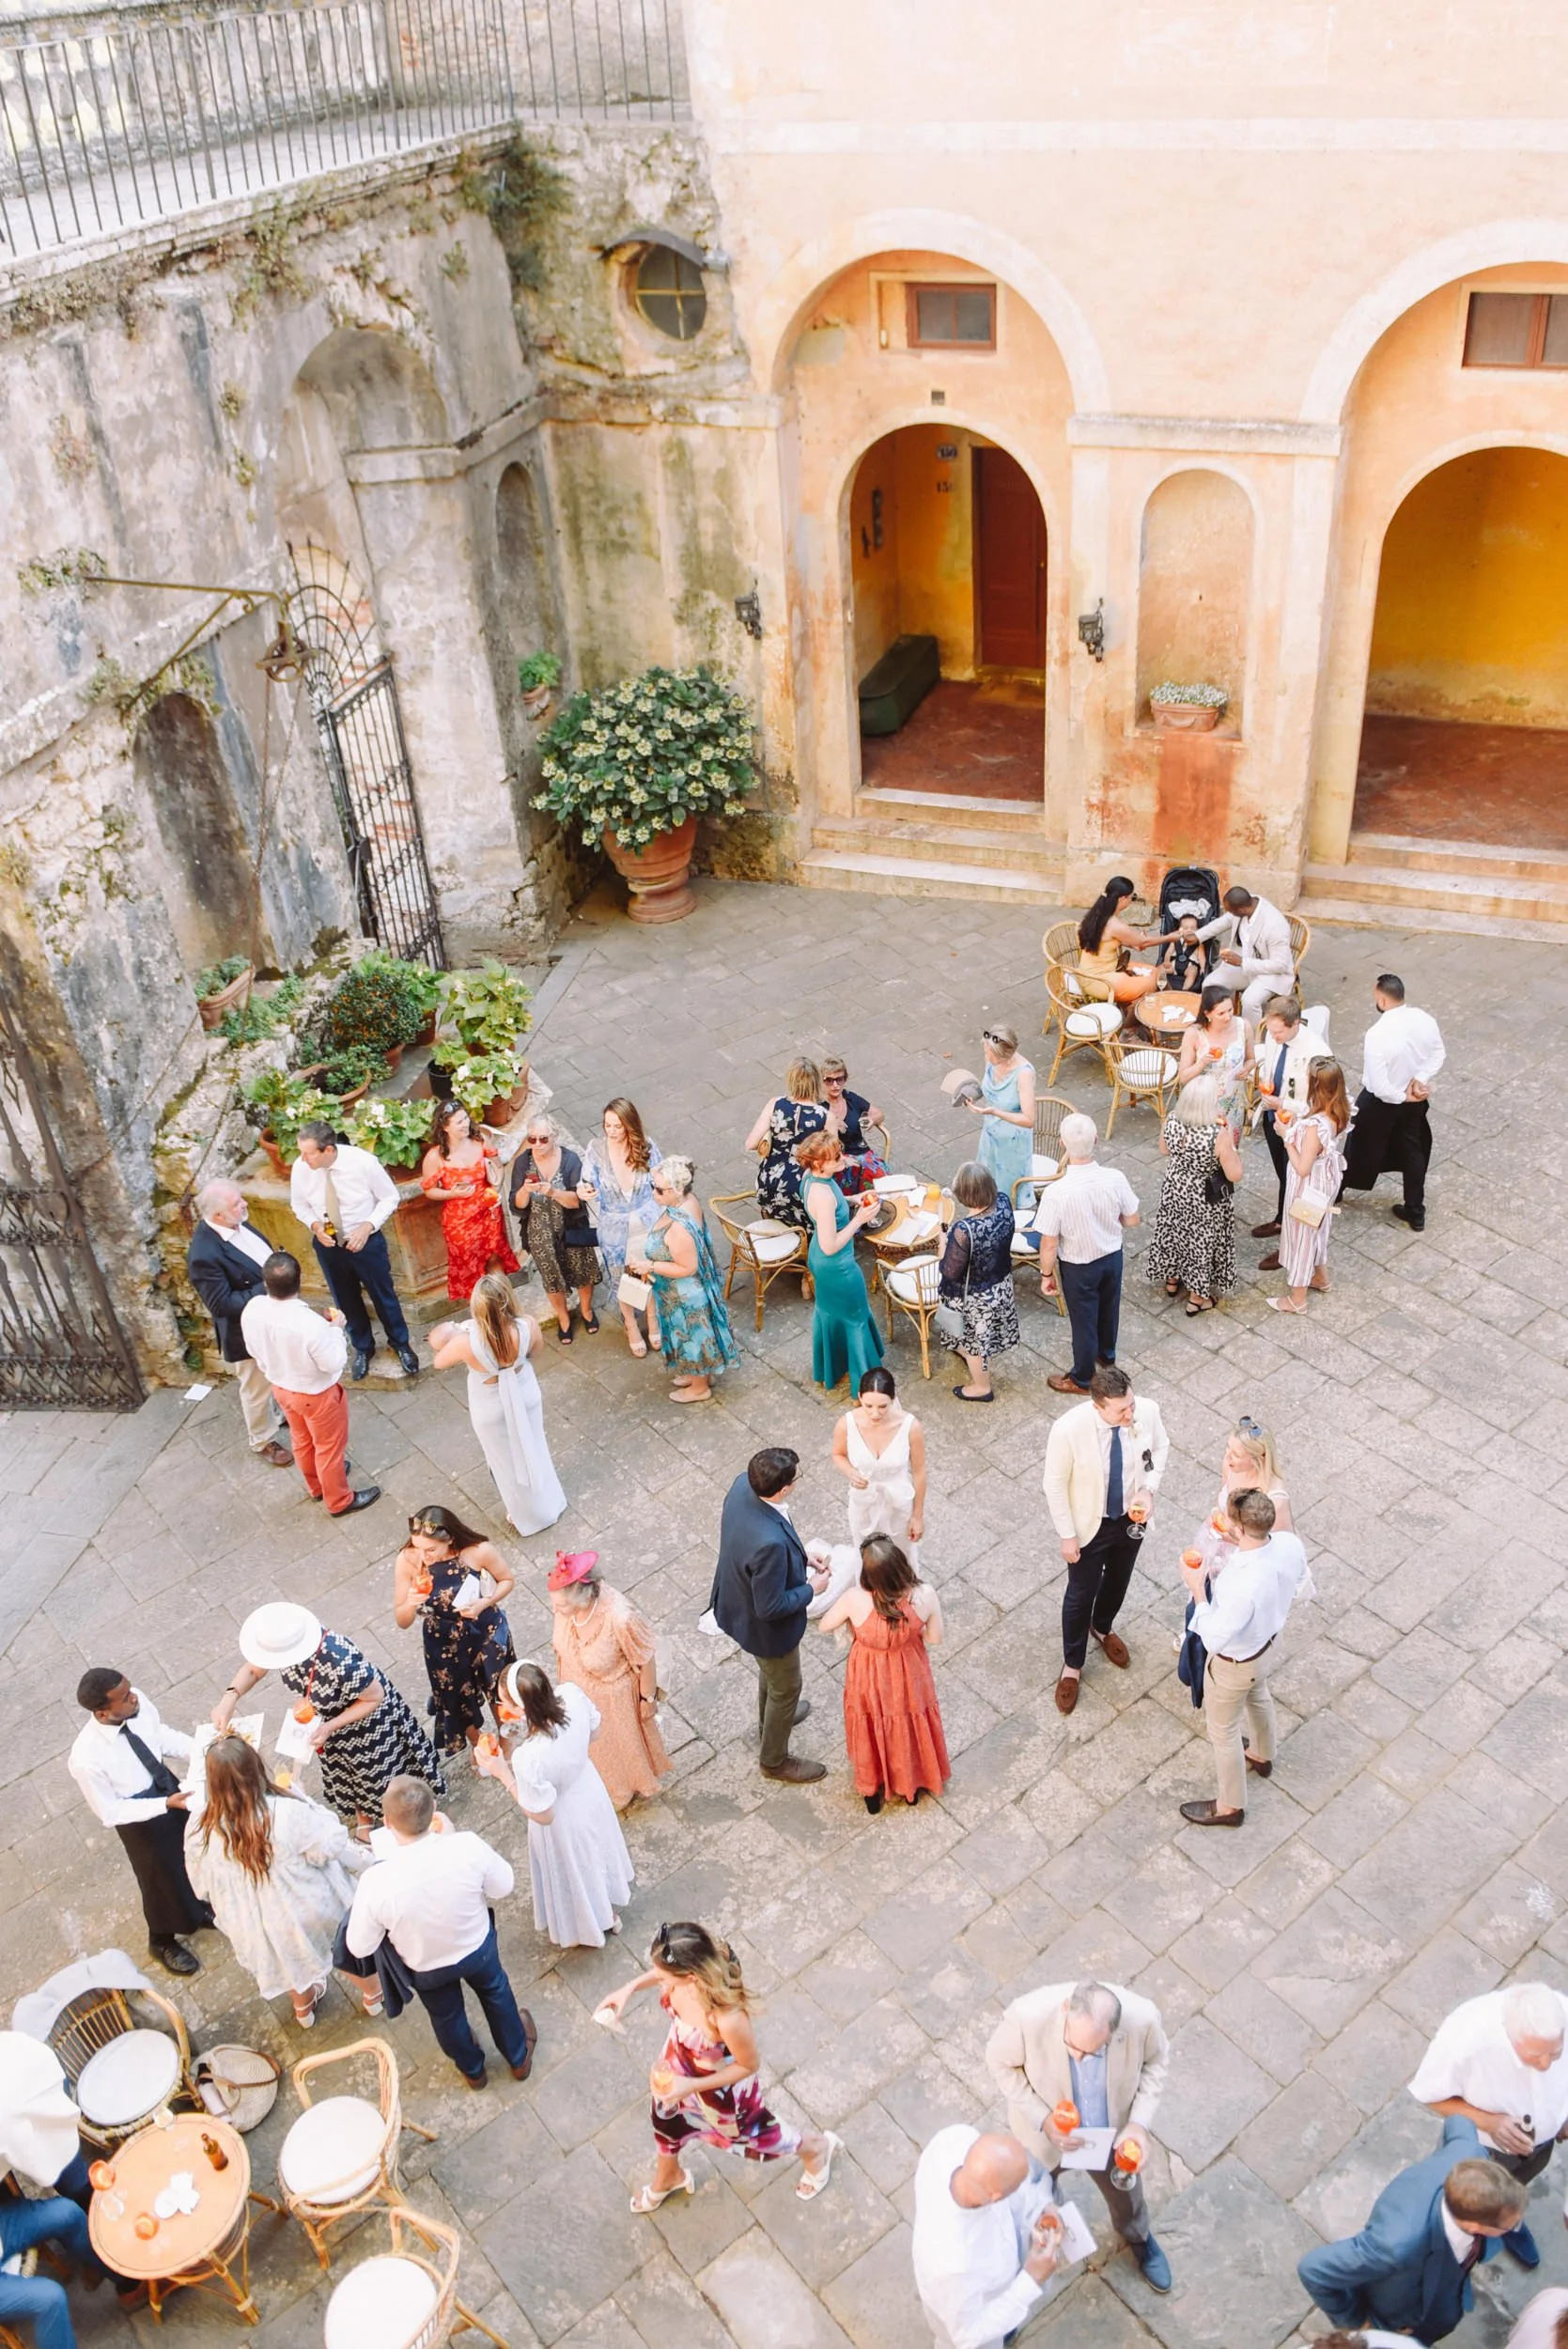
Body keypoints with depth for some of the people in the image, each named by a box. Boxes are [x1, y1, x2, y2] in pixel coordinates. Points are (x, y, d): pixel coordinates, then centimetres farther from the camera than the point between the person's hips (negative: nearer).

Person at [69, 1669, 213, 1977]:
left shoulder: (138, 1703, -24)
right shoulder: (87, 1759, -37)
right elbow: (110, 1812, -23)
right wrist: (165, 1804, -30)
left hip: (169, 1785, 5)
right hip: (139, 1817, -5)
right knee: (162, 1879, 20)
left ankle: (195, 1910, 62)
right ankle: (162, 1941, 53)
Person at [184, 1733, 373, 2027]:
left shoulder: (200, 1830, -26)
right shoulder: (290, 1812, -36)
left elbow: (202, 1886, -7)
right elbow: (335, 1848, -20)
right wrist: (366, 1860, 1)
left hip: (255, 1926, 2)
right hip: (313, 1911, -2)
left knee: (290, 1959, 34)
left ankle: (303, 2008, 61)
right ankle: (371, 1994, 53)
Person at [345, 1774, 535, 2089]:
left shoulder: (376, 1882, -39)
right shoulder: (468, 1846, -38)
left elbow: (360, 1948, -21)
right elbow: (504, 1886, -16)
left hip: (426, 1969, 0)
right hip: (478, 1949, 0)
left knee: (447, 2016, 33)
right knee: (496, 1993, 34)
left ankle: (473, 2070, 61)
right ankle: (519, 2058, 59)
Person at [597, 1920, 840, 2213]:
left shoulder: (727, 2019, -48)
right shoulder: (696, 1960, -32)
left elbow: (750, 2065, -26)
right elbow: (667, 1972, -4)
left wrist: (692, 2086, -23)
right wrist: (630, 1988, -13)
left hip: (720, 2083, -5)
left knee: (747, 2133, 27)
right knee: (666, 2117, 32)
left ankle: (815, 2148, 57)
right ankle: (669, 2177, 67)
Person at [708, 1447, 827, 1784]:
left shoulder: (742, 1485, -22)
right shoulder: (770, 1543, -46)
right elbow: (771, 1608, -32)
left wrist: (798, 1556, 1)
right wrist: (811, 1589, -16)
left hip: (737, 1603, 8)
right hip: (765, 1628, -8)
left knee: (770, 1671, 36)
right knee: (785, 1688, 22)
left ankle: (770, 1720, 64)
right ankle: (775, 1760, 47)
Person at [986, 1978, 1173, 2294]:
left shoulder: (1142, 2017, -37)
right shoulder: (1028, 2015, -41)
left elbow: (1156, 2060, -12)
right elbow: (999, 2062, -19)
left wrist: (1140, 2122, -23)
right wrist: (1043, 2119, -28)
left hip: (1111, 2133, 0)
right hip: (1043, 2131, 0)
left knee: (1125, 2193, 30)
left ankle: (1138, 2237, 65)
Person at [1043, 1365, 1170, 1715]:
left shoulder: (1148, 1411, -26)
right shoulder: (1069, 1429, -36)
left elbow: (1160, 1447, -2)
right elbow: (1055, 1485, -20)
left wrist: (1148, 1489, -16)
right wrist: (1067, 1535, -13)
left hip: (1132, 1516, 4)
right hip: (1090, 1524, -4)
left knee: (1118, 1581, 30)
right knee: (1081, 1594, 17)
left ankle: (1103, 1628, 63)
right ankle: (1072, 1664, 44)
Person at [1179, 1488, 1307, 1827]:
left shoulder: (1242, 1588, -46)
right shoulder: (1290, 1544, -26)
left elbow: (1213, 1639, -30)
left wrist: (1197, 1588, -23)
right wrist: (1239, 1545, -7)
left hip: (1234, 1663, -7)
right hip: (1266, 1639, 7)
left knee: (1222, 1730, 20)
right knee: (1258, 1698, 36)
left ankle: (1230, 1806, 43)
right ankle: (1262, 1757, 65)